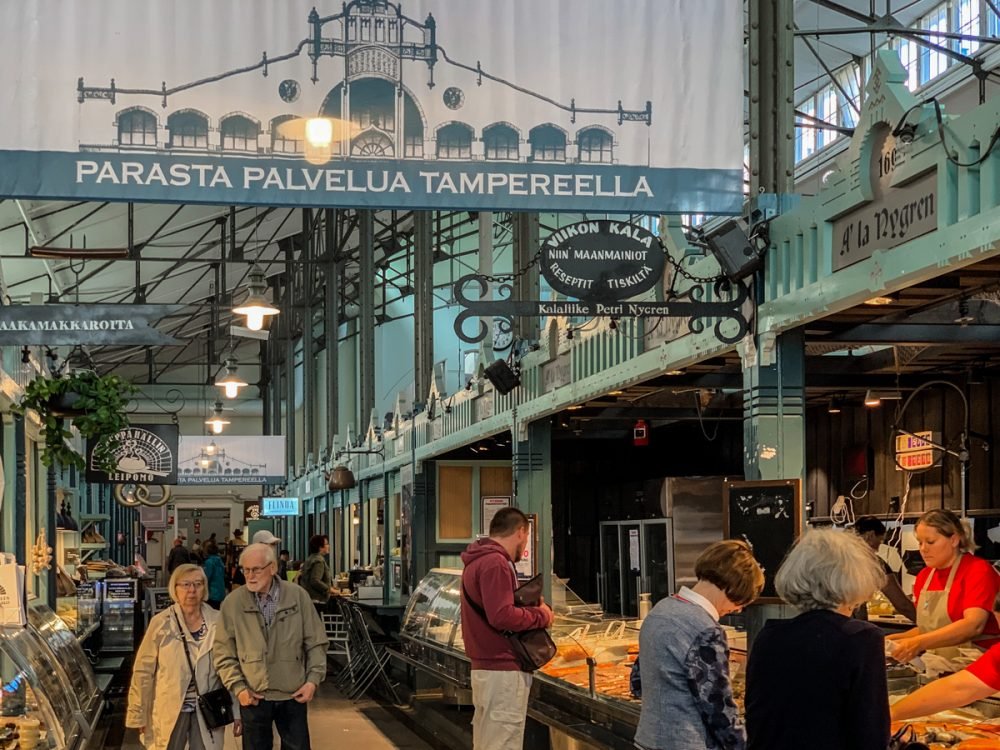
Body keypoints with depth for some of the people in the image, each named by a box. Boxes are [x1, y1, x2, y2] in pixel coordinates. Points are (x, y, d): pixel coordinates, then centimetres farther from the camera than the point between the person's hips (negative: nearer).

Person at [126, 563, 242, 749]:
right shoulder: (160, 623, -5)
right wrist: (138, 715, -3)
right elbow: (143, 670, -3)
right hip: (169, 711, -1)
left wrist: (237, 711, 1)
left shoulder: (218, 622, -1)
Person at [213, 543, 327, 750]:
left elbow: (316, 643, 3)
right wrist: (238, 687, -8)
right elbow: (224, 652, -1)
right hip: (253, 697, 0)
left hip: (293, 695, 0)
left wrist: (313, 679, -5)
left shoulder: (298, 596, -3)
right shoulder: (232, 603, -5)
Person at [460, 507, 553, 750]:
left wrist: (530, 607, 7)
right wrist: (541, 616, -11)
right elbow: (501, 616, -25)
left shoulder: (478, 561, 16)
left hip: (485, 666, 10)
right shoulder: (495, 563, -16)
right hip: (503, 671, -10)